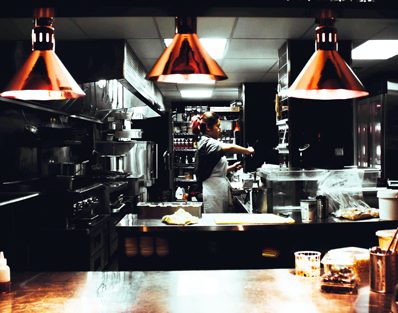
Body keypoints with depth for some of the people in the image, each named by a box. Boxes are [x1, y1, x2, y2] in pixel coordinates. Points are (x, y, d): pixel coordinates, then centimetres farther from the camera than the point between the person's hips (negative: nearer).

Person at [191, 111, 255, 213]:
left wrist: (232, 167, 9)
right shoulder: (207, 143, -13)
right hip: (213, 192, -10)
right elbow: (229, 148, -30)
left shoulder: (208, 143, 19)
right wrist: (247, 151, -17)